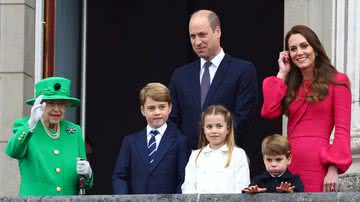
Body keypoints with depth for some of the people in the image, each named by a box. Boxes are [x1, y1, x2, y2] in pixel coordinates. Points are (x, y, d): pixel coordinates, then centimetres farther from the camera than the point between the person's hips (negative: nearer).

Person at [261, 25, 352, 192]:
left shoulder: (337, 82, 4)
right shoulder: (291, 85, 19)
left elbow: (342, 130, -4)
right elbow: (269, 112, 1)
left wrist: (333, 169, -15)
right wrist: (282, 74, 9)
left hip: (318, 164, -5)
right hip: (289, 162, 5)